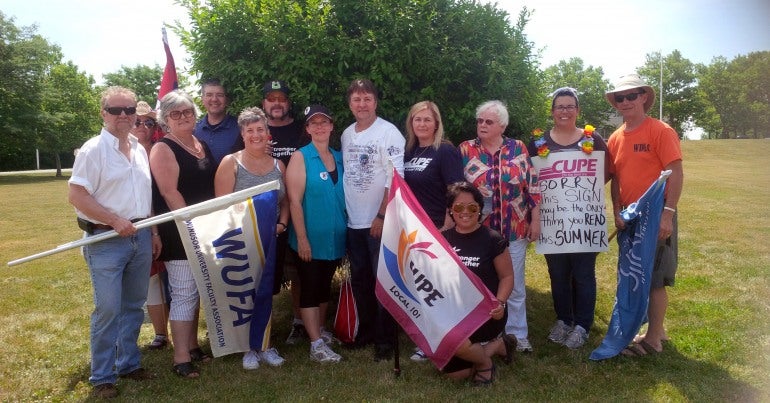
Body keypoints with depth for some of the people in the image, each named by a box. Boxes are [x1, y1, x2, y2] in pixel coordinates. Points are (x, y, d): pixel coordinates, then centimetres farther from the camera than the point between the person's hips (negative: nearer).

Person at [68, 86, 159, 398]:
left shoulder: (139, 150, 11)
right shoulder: (94, 149, -9)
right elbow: (76, 196, -15)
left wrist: (153, 233, 15)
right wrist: (115, 221, -19)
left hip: (140, 238, 6)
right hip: (106, 241, -6)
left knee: (133, 306, 15)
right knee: (108, 310, -2)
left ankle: (129, 363, 30)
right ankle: (101, 377, 13)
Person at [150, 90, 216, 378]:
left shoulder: (202, 146, 14)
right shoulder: (163, 149, -8)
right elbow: (169, 193, -16)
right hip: (179, 232, -7)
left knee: (196, 291, 14)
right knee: (183, 294, -4)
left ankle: (192, 345, 27)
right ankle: (181, 359, 4)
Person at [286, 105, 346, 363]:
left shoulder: (339, 157, 8)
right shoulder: (300, 157, -7)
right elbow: (294, 201, -13)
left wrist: (345, 234, 9)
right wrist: (302, 238, -17)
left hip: (335, 238, 5)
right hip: (310, 240, -5)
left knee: (325, 286, 17)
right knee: (310, 289, 0)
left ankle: (320, 329, 34)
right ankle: (316, 346, 5)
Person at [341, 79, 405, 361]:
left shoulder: (388, 132, -10)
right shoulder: (347, 134, 9)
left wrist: (382, 216, -17)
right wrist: (342, 210, 8)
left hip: (380, 221, -6)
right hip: (353, 221, 6)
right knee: (359, 280, 15)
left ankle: (385, 339, 14)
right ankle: (366, 330, 30)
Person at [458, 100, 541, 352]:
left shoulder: (518, 149, 1)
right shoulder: (465, 150, -1)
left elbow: (532, 187, 2)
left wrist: (535, 220, 0)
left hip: (514, 230, 1)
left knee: (514, 285, 12)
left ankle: (517, 334, 27)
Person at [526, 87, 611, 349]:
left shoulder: (592, 139, 3)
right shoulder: (538, 142, 5)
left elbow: (606, 171, 6)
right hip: (552, 216, 1)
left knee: (583, 272, 3)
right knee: (558, 272, 10)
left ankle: (582, 325, 16)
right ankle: (562, 320, 25)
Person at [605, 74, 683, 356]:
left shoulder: (661, 131, -10)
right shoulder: (616, 139, 8)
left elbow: (676, 173, -14)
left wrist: (668, 213, -20)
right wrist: (617, 213, 2)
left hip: (656, 216, -7)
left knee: (655, 279, 0)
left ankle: (653, 339, 12)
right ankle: (657, 329, 31)